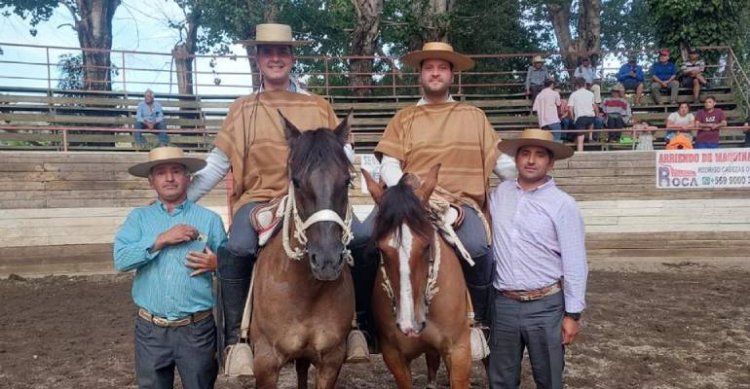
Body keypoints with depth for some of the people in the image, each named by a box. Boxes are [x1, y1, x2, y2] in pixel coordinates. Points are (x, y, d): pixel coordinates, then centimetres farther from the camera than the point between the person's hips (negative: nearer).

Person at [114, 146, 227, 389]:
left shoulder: (209, 219, 0)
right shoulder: (138, 218, 4)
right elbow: (121, 260, -9)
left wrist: (216, 264, -17)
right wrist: (161, 239, -17)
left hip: (197, 329, -1)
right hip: (150, 329, 2)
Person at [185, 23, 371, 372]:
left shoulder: (318, 107, 12)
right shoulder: (242, 109, 12)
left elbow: (345, 155, 10)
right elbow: (217, 164, 11)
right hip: (260, 198, -1)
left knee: (363, 238, -23)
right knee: (236, 250, -32)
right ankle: (235, 336, -12)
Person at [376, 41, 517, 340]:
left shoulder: (474, 116, 18)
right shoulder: (404, 118, 16)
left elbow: (501, 162, 15)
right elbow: (389, 165, 5)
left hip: (462, 203, 0)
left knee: (476, 246, -32)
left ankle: (481, 318, -4)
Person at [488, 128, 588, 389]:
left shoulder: (563, 204, -8)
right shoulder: (499, 194, 4)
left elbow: (575, 265, -7)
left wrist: (573, 314, -8)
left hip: (545, 306, -3)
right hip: (503, 303, 3)